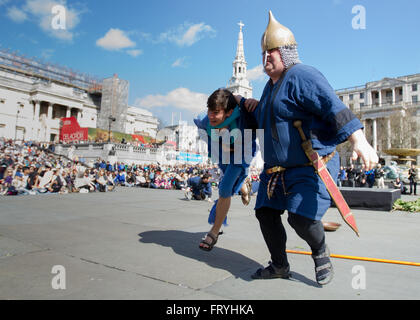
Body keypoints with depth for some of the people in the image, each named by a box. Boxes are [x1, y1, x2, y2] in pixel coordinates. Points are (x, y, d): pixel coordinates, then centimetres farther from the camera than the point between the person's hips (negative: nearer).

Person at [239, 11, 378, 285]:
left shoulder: (301, 76, -12)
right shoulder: (271, 86, 17)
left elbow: (335, 108, -25)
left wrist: (359, 140, -36)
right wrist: (249, 106, 23)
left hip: (312, 166, -9)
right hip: (277, 169, 9)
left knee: (301, 217, -19)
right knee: (266, 213, 7)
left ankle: (321, 252, 18)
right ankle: (280, 266, 27)